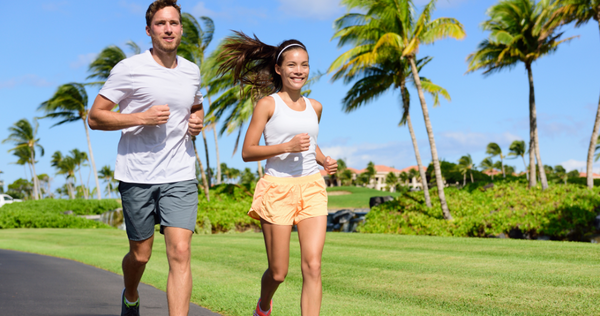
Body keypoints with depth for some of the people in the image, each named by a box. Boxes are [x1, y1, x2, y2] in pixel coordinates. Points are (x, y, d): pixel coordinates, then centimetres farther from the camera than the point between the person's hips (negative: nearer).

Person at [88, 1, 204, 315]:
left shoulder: (191, 71, 10)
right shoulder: (129, 69, -4)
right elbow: (95, 117, -4)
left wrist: (197, 121, 6)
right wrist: (141, 117, -17)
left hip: (180, 177, 2)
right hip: (137, 176, -2)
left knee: (180, 253, -11)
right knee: (140, 254, 11)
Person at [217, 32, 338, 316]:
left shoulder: (315, 107, 13)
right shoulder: (268, 104, -2)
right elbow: (247, 152, -5)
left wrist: (324, 161, 8)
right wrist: (286, 146, -17)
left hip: (312, 187, 4)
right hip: (277, 188, -4)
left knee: (313, 266, -11)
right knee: (278, 273, 5)